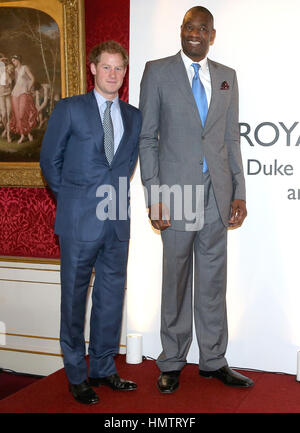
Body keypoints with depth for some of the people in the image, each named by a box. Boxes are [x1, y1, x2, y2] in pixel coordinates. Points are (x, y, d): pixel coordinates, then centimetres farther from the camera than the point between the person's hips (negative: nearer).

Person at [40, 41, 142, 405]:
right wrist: (72, 198, 5)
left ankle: (103, 368, 25)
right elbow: (49, 160, 3)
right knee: (74, 297, 3)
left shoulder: (133, 116, 11)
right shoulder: (69, 109, 0)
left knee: (111, 296, 10)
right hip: (80, 222, -4)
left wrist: (117, 192, 12)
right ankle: (77, 375, 16)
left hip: (117, 222, 4)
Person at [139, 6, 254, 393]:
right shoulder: (157, 71, 2)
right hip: (177, 193, -3)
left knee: (213, 280, 9)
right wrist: (154, 196, -9)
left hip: (217, 195, 3)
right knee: (176, 281, 5)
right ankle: (172, 363, 18)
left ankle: (213, 360, 22)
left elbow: (232, 139, 12)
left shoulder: (227, 77, 12)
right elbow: (147, 138, -1)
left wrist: (239, 194, 5)